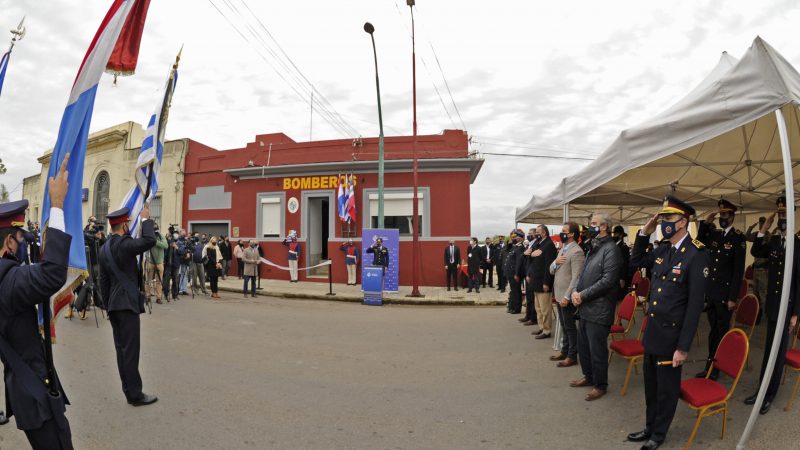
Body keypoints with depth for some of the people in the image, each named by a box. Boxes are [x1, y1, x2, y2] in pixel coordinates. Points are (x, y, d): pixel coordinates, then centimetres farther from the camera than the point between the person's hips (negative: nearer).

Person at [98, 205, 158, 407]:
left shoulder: (104, 248, 11)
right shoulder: (124, 244, -16)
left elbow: (103, 280, 14)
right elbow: (149, 241, -30)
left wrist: (107, 305, 19)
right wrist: (145, 219, -16)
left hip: (113, 304, 9)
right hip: (127, 303, -9)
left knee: (121, 347, 13)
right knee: (130, 349, -5)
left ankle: (128, 387, 22)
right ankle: (135, 394, 0)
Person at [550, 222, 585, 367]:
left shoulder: (576, 252, -17)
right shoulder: (563, 249, 14)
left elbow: (576, 277, -22)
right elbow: (552, 271, 14)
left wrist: (567, 297, -24)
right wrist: (555, 262, -8)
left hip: (567, 297, -9)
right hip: (559, 295, 9)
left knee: (570, 327, 3)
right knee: (564, 326, 18)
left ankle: (572, 356, 15)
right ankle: (564, 351, 30)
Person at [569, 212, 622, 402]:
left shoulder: (611, 249, -15)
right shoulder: (593, 248, 13)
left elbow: (608, 280, -21)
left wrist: (583, 295, -17)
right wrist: (575, 291, 0)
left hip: (599, 310, -9)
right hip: (585, 308, 9)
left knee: (597, 350, 4)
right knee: (582, 345, 20)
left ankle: (600, 385, 21)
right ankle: (589, 376, 38)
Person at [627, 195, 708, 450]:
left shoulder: (696, 255, -18)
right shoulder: (664, 249, 2)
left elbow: (695, 305, -18)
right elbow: (636, 262, 19)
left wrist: (683, 347, -17)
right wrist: (645, 232, 3)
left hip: (671, 334, -7)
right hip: (652, 330, 7)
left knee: (666, 388, 13)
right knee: (651, 385, 21)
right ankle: (649, 427, 39)